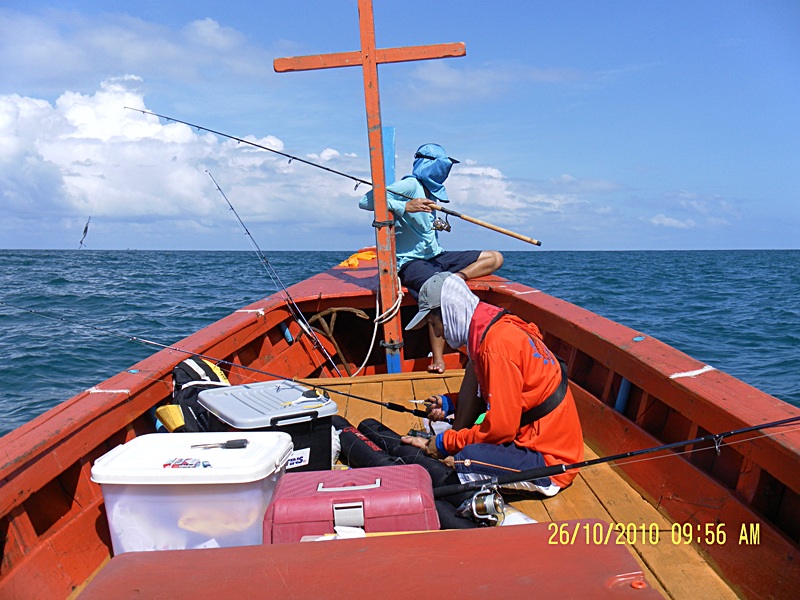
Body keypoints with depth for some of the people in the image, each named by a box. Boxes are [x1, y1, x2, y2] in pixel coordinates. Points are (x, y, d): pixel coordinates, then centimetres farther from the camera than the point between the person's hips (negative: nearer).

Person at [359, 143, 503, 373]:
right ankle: (437, 360, -33)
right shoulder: (409, 185, -10)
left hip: (436, 257, 9)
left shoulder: (432, 190, 15)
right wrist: (405, 206, -30)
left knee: (495, 257, 5)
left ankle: (458, 277, -20)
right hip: (410, 262, -9)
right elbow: (366, 201, -24)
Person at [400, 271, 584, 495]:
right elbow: (494, 395, 21)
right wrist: (449, 404, 8)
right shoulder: (492, 325, 6)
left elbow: (501, 428, -22)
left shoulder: (495, 345, -24)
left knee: (464, 460, -32)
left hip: (549, 460, -10)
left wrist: (446, 443, -10)